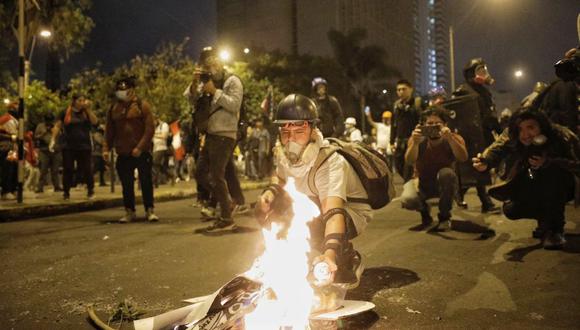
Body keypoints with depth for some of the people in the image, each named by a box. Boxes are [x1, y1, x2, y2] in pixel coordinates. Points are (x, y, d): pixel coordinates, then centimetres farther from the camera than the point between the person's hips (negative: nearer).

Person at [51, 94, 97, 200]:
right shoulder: (65, 113, 4)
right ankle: (66, 192, 14)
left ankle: (91, 190, 13)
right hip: (68, 146, -1)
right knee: (68, 169, 4)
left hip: (84, 146, 1)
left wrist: (88, 109, -11)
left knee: (87, 169, 2)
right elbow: (57, 126, 4)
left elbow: (94, 122, -7)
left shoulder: (86, 112, 8)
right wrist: (53, 140, -5)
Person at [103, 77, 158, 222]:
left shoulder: (142, 105, -4)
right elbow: (109, 131, 13)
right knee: (126, 184, 8)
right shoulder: (113, 109, 10)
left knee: (146, 182, 0)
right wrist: (106, 148, 1)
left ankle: (149, 210, 9)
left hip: (142, 153, -4)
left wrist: (140, 147, -16)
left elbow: (150, 128, -10)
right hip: (123, 154, 4)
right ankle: (129, 212, 18)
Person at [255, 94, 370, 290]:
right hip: (311, 208, 7)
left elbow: (333, 212, -48)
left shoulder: (330, 162, -35)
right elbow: (280, 179, 10)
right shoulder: (283, 153, -13)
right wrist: (270, 193, -15)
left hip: (351, 213, -7)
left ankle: (348, 260, -8)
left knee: (315, 223, -38)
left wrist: (330, 252, -65)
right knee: (265, 208, -11)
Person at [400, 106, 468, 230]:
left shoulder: (454, 138, -14)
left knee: (447, 173, -35)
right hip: (422, 184, 0)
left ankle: (445, 216, -11)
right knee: (407, 200, -31)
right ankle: (424, 210, 12)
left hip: (445, 185, 0)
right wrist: (415, 143, -47)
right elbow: (409, 161, -29)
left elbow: (463, 158, -32)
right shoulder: (418, 139, -14)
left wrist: (450, 139, -46)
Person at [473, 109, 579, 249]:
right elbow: (495, 149, -39)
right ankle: (546, 219, 14)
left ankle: (556, 228, -19)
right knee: (511, 210, -19)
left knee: (554, 171, -35)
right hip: (534, 189, 3)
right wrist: (484, 163, -62)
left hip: (560, 189, -3)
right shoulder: (511, 136, -22)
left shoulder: (561, 136, -29)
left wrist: (549, 162, -47)